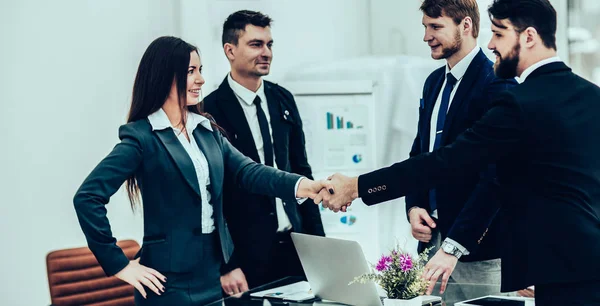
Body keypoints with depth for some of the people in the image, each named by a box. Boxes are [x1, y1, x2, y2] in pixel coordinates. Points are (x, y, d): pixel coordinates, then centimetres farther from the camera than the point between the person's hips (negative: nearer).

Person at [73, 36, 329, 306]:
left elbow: (247, 171, -2)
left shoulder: (208, 131, 10)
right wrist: (119, 265, -15)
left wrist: (305, 186, -18)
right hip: (171, 278, -6)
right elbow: (87, 197, -16)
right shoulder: (142, 137, -10)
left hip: (217, 270, 6)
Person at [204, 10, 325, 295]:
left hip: (294, 243, 5)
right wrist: (225, 265, -12)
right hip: (246, 253, -5)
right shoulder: (211, 111, -11)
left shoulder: (283, 99, 7)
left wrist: (318, 238, 11)